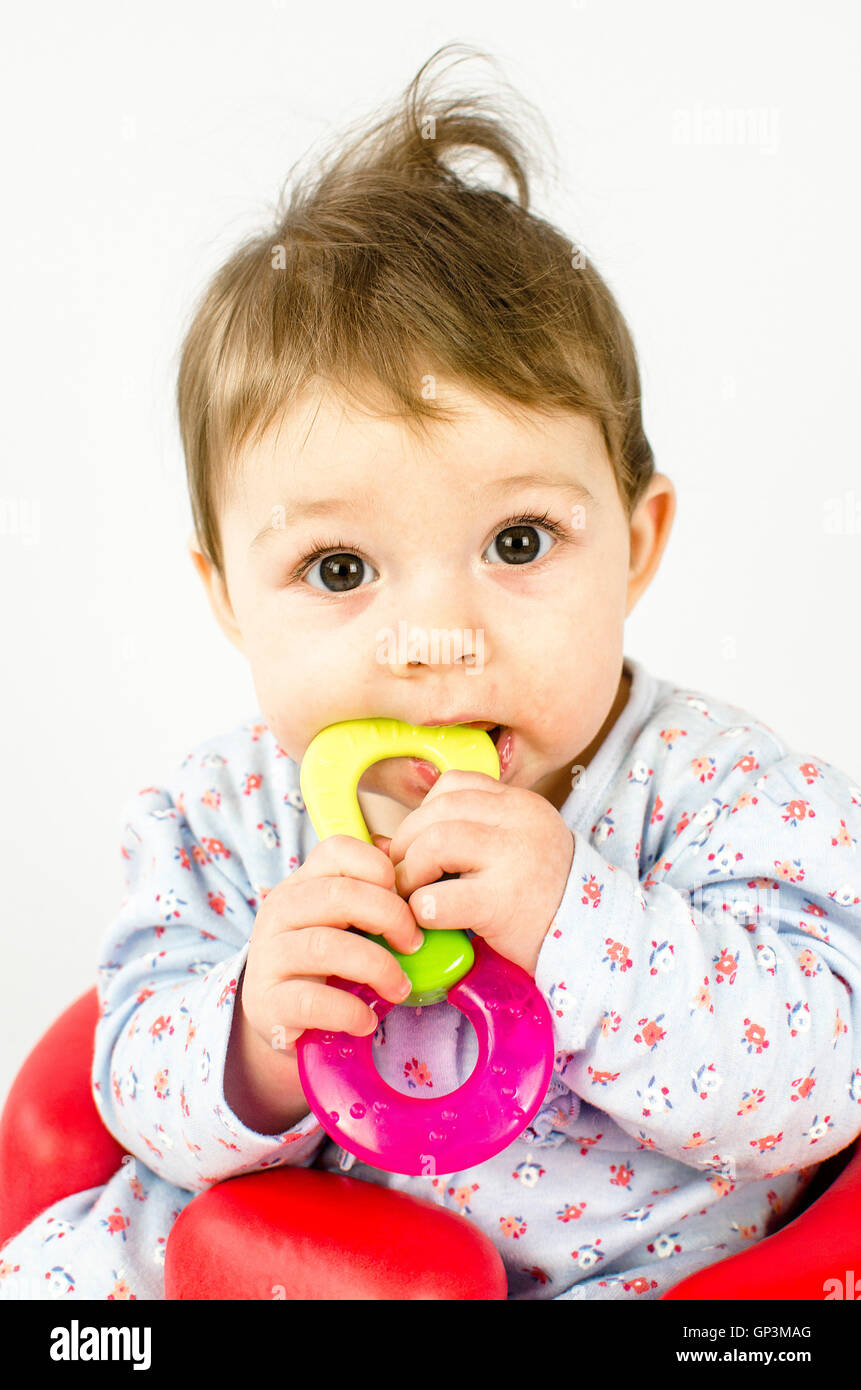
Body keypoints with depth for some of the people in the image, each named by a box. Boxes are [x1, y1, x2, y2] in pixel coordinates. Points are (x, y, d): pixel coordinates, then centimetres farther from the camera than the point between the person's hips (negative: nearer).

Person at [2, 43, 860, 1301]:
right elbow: (146, 1100, -8)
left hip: (646, 1270, -1)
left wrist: (574, 927, -38)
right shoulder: (225, 820, -12)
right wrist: (252, 1046, -32)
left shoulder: (714, 789, -20)